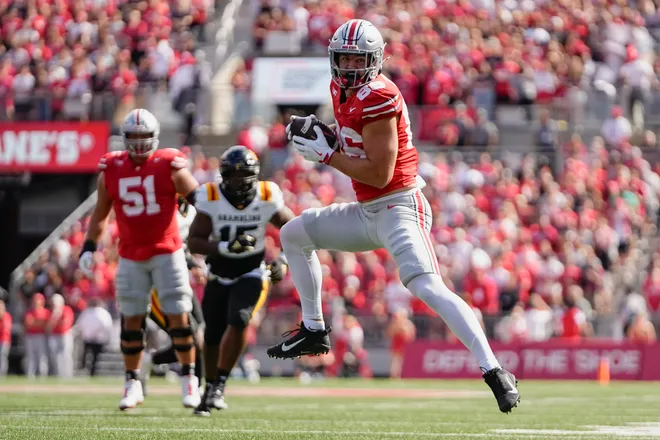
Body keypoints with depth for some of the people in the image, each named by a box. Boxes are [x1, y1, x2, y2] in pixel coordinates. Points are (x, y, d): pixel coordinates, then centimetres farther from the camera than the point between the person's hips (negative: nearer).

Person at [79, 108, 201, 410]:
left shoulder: (170, 167, -6)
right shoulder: (111, 170, 2)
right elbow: (100, 214, 13)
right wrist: (88, 247, 6)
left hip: (167, 252, -2)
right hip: (131, 257, 2)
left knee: (178, 317, -4)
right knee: (131, 319, 3)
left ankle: (189, 379, 7)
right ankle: (132, 383, 11)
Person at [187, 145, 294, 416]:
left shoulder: (267, 198, -14)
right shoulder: (211, 199, -16)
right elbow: (194, 242, -16)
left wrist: (283, 261, -9)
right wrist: (224, 247, -32)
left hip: (251, 274, -2)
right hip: (219, 276, 2)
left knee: (238, 321, -25)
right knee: (212, 335, 6)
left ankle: (220, 385, -15)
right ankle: (210, 389, 27)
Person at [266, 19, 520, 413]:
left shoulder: (377, 98, -20)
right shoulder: (343, 89, 8)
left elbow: (380, 173, -23)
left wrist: (326, 155, -15)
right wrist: (320, 132, 6)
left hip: (399, 208, -10)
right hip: (366, 213, 10)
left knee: (428, 287, -26)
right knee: (293, 235, 15)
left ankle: (495, 372, -31)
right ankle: (314, 330, 23)